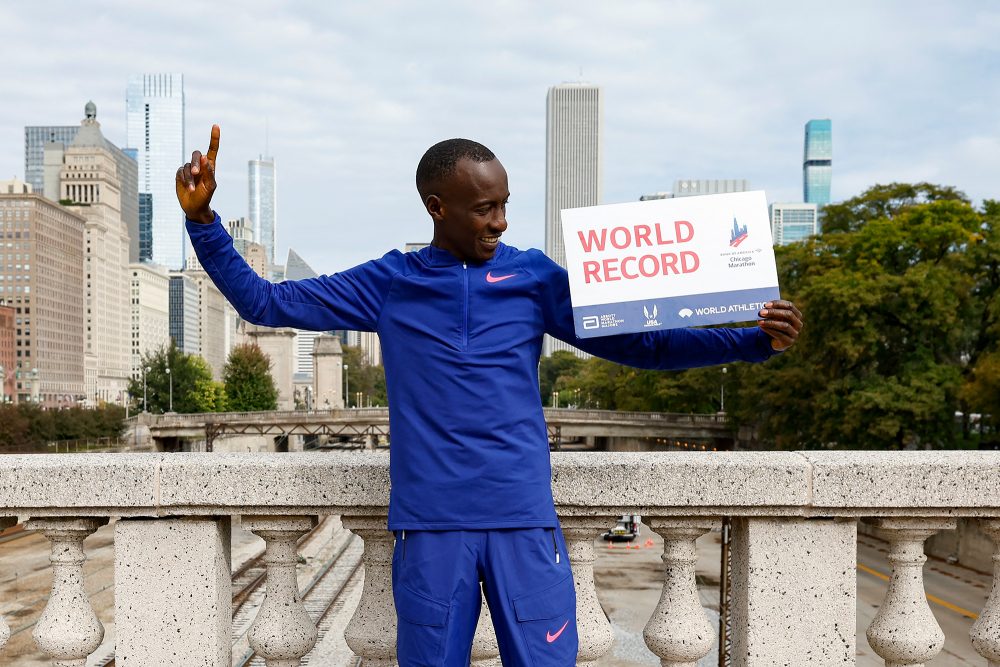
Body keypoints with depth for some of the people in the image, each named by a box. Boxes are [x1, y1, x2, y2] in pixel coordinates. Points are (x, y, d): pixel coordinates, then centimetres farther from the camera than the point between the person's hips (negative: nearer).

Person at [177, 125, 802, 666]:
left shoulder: (534, 277, 8)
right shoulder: (388, 284, 8)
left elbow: (640, 344, 7)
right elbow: (263, 301, 11)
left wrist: (755, 340, -2)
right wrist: (204, 218, 0)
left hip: (526, 521, 0)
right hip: (430, 526, 0)